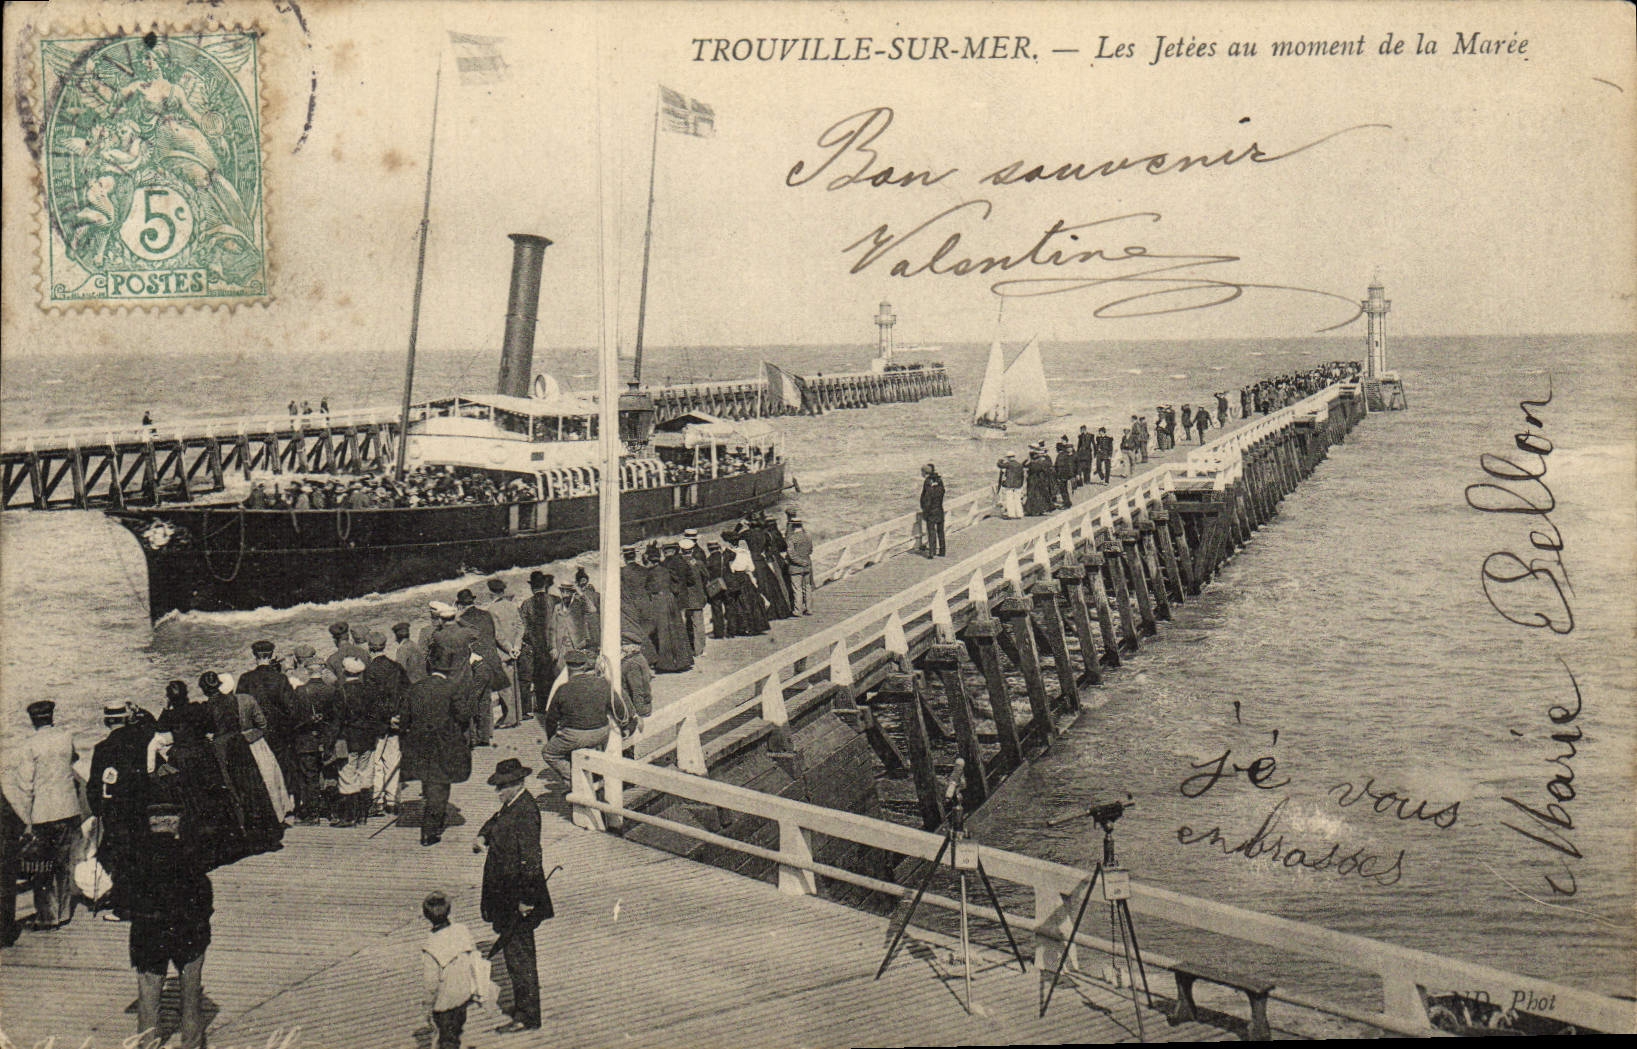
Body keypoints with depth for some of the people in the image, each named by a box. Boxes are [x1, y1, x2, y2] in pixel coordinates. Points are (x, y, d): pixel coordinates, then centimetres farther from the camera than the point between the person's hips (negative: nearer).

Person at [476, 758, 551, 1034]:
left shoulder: (525, 812, -23)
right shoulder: (512, 805, 7)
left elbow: (530, 860, -25)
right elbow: (497, 821, 30)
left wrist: (526, 900, -24)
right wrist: (483, 835, 8)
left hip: (517, 898, -10)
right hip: (507, 896, 10)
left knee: (518, 955, -3)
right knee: (517, 952, 17)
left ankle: (526, 1017, 5)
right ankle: (524, 1007, 28)